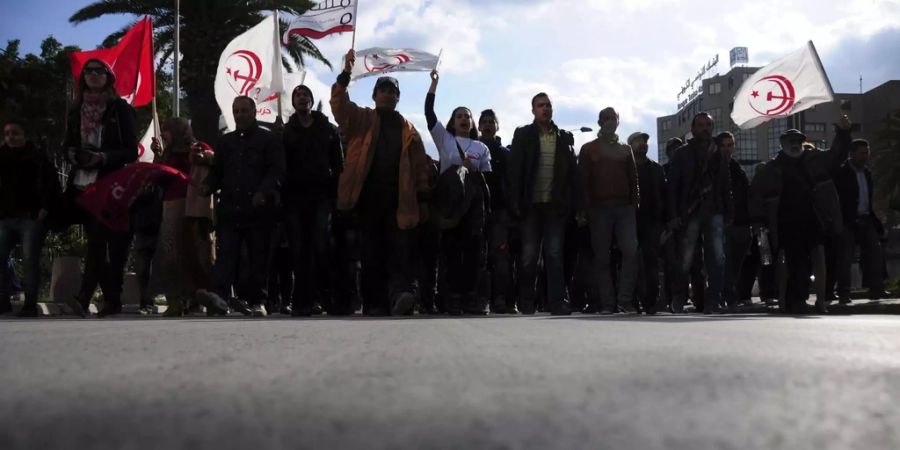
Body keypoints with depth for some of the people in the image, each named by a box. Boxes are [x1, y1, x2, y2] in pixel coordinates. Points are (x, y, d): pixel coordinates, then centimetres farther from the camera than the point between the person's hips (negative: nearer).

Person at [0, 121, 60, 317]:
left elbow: (52, 183, -1)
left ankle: (30, 304, -1)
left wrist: (45, 207, -10)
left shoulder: (37, 156, 2)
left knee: (30, 260, -6)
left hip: (31, 217, -4)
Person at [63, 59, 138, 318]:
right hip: (84, 185, 4)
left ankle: (84, 298, -13)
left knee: (98, 241, -10)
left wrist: (103, 157, -17)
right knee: (97, 241, 1)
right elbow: (68, 146, 18)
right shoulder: (76, 111, 16)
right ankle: (112, 301, 5)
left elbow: (132, 151, -2)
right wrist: (73, 154, -5)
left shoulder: (120, 109, 3)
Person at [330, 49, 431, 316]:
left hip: (400, 200, 0)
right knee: (371, 254, 3)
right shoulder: (361, 120, 14)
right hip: (369, 197, 0)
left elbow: (420, 167, 12)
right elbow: (339, 105, -5)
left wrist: (422, 199, 4)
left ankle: (401, 295, -27)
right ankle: (375, 306, 7)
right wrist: (345, 75, -16)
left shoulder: (408, 129, 16)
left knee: (400, 252, -13)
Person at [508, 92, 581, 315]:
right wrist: (516, 202, -10)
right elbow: (515, 170, -1)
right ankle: (526, 302, 11)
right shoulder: (523, 135, 5)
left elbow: (573, 172, 8)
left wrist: (575, 203, -1)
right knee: (529, 255, 3)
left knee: (555, 254, 0)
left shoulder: (564, 137, 11)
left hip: (556, 205, 1)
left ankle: (557, 301, 1)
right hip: (531, 205, -1)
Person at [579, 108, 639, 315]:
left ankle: (624, 299, -7)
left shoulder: (625, 149, 19)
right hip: (599, 208, -2)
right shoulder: (588, 149, 11)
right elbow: (583, 180, 5)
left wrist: (635, 203, 5)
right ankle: (607, 303, 3)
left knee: (631, 251, -14)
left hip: (624, 207, 2)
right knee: (602, 258, -2)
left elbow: (633, 179, 17)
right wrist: (585, 208, -5)